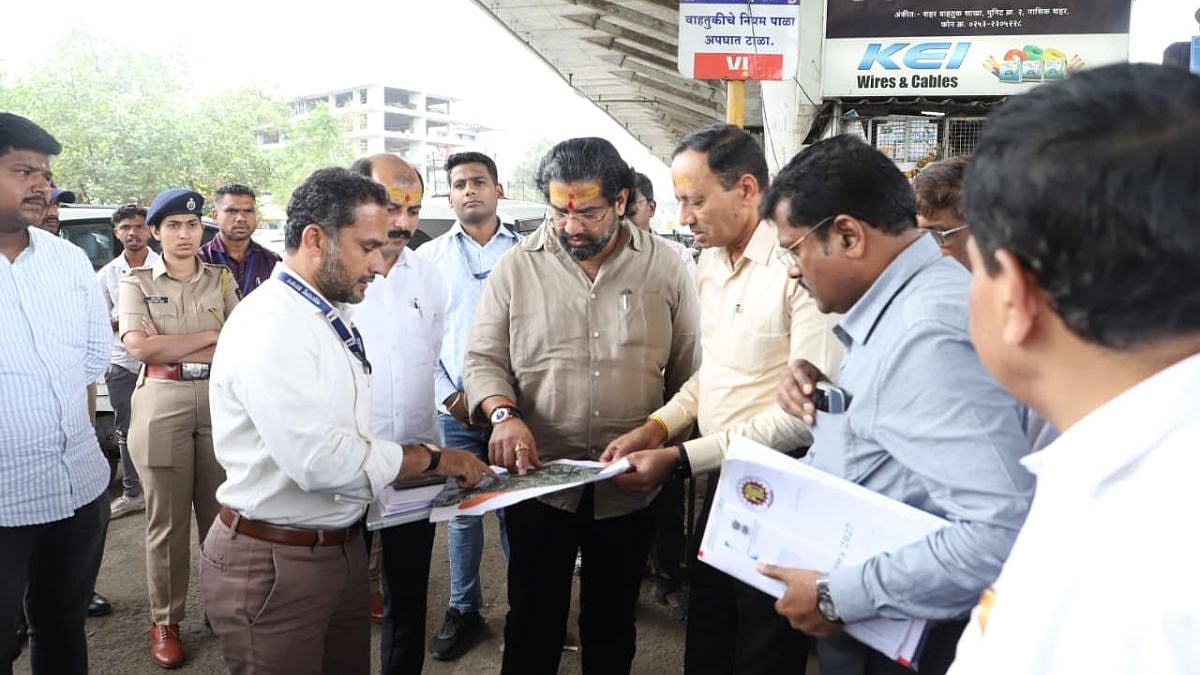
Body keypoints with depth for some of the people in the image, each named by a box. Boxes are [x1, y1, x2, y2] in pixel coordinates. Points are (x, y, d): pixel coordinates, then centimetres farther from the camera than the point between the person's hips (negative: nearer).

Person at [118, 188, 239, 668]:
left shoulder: (221, 279, 8)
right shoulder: (137, 282, 4)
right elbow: (137, 346, -10)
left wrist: (170, 346, -8)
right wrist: (210, 336, -8)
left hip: (219, 402, 1)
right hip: (162, 404, -1)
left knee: (222, 513, 6)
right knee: (167, 520, 5)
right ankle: (165, 621, 18)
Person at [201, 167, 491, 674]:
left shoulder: (332, 317, 10)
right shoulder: (268, 326, -21)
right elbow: (322, 460, -28)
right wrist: (432, 458, -17)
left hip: (341, 546, 9)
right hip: (274, 564, -8)